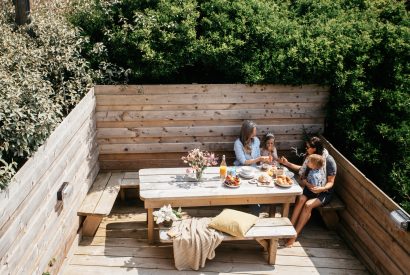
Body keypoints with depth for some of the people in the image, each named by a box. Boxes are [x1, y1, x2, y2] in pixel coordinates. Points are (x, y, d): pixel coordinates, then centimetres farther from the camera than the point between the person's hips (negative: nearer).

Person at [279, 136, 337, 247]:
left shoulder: (329, 161, -16)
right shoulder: (310, 157, 2)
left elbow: (331, 182, -13)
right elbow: (303, 170, 19)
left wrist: (322, 188, -33)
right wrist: (288, 163, 6)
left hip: (324, 192, -4)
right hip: (310, 188, 5)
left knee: (308, 205, -31)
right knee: (300, 199, -29)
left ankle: (295, 235, -26)